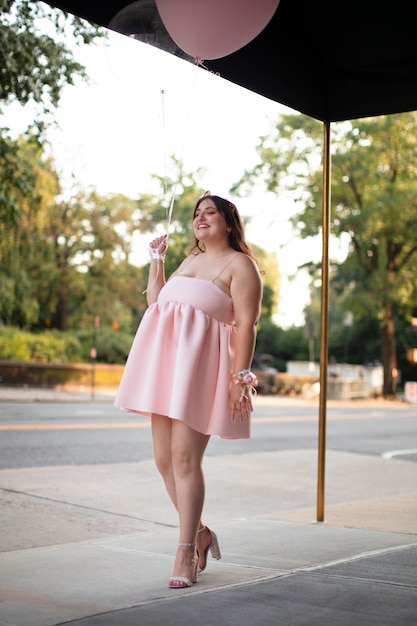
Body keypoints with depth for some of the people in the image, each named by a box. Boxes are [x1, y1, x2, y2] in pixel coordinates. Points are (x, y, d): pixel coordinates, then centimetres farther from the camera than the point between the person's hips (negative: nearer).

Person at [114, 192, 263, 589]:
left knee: (184, 457, -12)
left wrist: (240, 376, -17)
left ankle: (186, 552, -3)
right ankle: (200, 533, 23)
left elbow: (246, 324, -8)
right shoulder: (189, 261, 25)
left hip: (201, 365, -8)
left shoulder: (239, 264, 0)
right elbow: (154, 302, 28)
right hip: (165, 363, 8)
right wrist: (156, 260, 24)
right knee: (164, 460, 6)